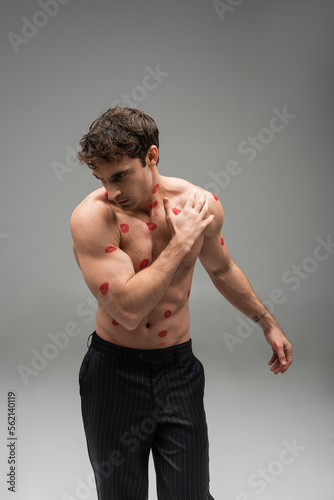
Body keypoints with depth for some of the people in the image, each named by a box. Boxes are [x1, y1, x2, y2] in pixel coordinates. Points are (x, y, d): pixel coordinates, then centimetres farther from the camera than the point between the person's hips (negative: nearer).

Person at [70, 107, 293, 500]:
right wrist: (180, 242, -24)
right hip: (115, 373, -2)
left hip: (179, 369, 3)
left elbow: (221, 269, 12)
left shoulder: (201, 205, -8)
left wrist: (268, 323, 22)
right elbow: (128, 310, -28)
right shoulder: (91, 217, -20)